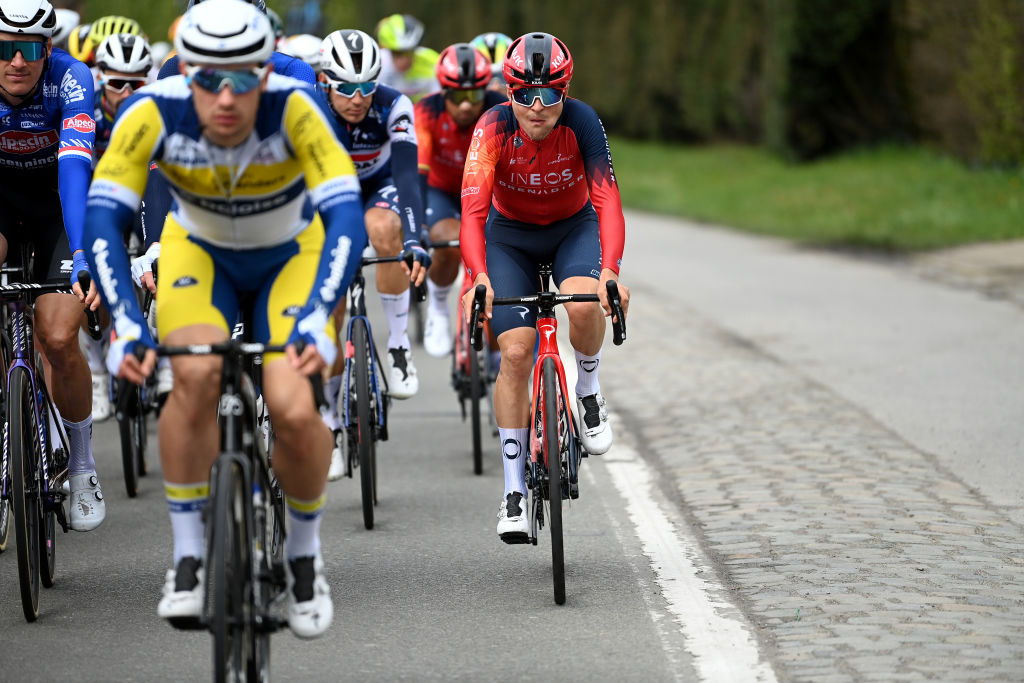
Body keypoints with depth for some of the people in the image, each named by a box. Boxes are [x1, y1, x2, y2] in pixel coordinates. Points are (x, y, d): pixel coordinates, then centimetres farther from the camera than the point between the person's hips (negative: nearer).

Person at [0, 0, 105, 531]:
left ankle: (82, 465, 8)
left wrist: (83, 255, -53)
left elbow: (74, 168, -40)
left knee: (58, 340, -16)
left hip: (57, 203, -1)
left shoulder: (70, 79, -28)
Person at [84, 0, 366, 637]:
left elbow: (347, 221, -39)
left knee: (294, 411, -21)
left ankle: (305, 552, 9)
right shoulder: (153, 112, -30)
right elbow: (102, 221, -33)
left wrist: (315, 320, -52)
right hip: (199, 251, 1)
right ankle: (189, 555, -11)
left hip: (292, 256, -1)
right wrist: (128, 326, -46)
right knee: (196, 376, -29)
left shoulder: (294, 108, -34)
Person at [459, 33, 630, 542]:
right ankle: (514, 491, -5)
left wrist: (610, 273, -50)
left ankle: (589, 393, -1)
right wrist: (479, 279, -52)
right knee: (515, 352, -13)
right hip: (511, 234, 0)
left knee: (583, 303, -33)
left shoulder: (582, 122, -27)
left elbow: (607, 200, -34)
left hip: (574, 228, 0)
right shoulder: (494, 128, -27)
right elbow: (473, 209, -36)